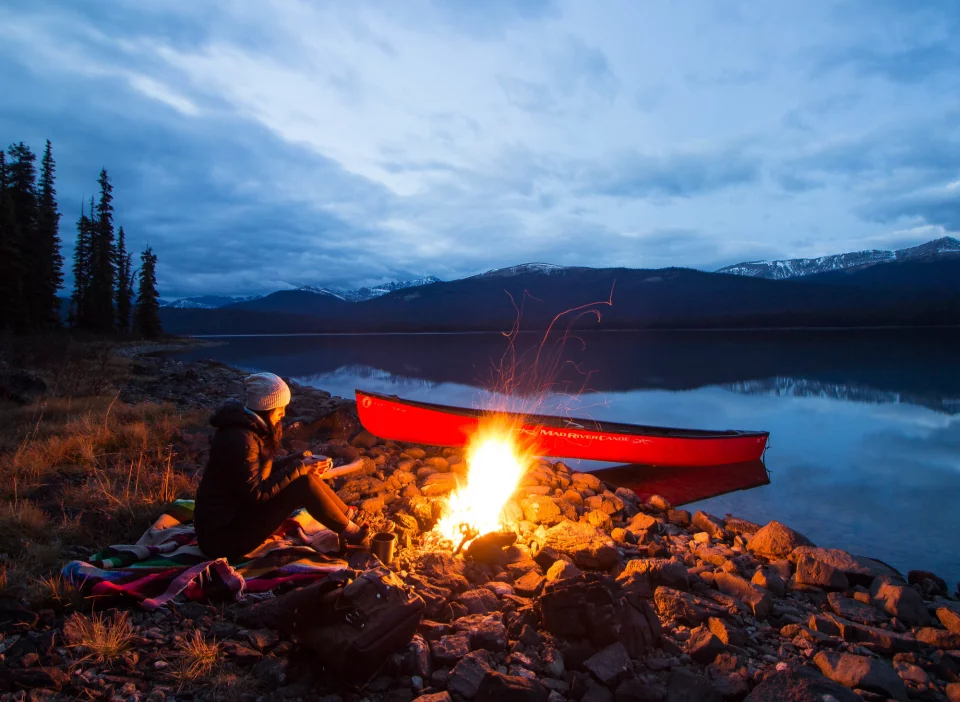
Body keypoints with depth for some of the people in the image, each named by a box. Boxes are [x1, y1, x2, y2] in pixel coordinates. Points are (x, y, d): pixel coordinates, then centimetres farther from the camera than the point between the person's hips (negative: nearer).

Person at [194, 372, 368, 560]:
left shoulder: (251, 426, 4)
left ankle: (349, 515, 13)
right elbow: (256, 493, -23)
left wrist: (297, 460, -1)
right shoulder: (241, 440, -25)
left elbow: (261, 469, 12)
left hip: (236, 511, 9)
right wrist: (298, 468, -19)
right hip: (223, 533, -9)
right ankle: (348, 531, -2)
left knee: (305, 476, 3)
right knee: (303, 483, -18)